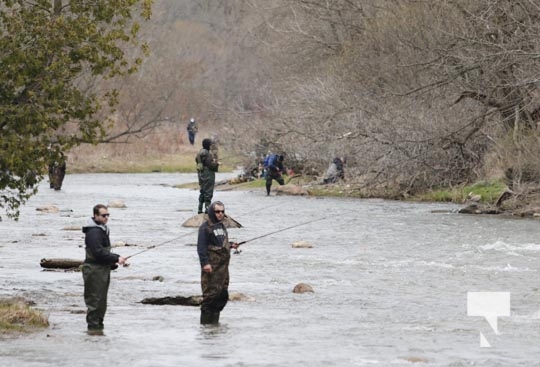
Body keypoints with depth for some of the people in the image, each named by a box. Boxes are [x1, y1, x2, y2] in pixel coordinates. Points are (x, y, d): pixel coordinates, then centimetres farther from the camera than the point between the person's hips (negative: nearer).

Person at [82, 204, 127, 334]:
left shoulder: (103, 230, 17)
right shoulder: (93, 232, -16)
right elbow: (99, 252, -23)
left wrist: (114, 262, 11)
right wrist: (116, 258, -19)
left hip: (103, 269, 10)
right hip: (95, 269, -10)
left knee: (101, 300, 13)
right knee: (95, 299, -8)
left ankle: (98, 326, 19)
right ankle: (93, 327, -5)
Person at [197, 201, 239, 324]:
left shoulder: (222, 226, 19)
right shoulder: (205, 227, -8)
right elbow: (201, 246, -14)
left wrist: (231, 245, 10)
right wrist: (205, 262, -22)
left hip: (223, 265, 9)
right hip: (211, 266, -9)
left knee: (223, 293, 9)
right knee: (211, 292, -12)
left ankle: (215, 319, 18)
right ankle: (206, 320, -6)